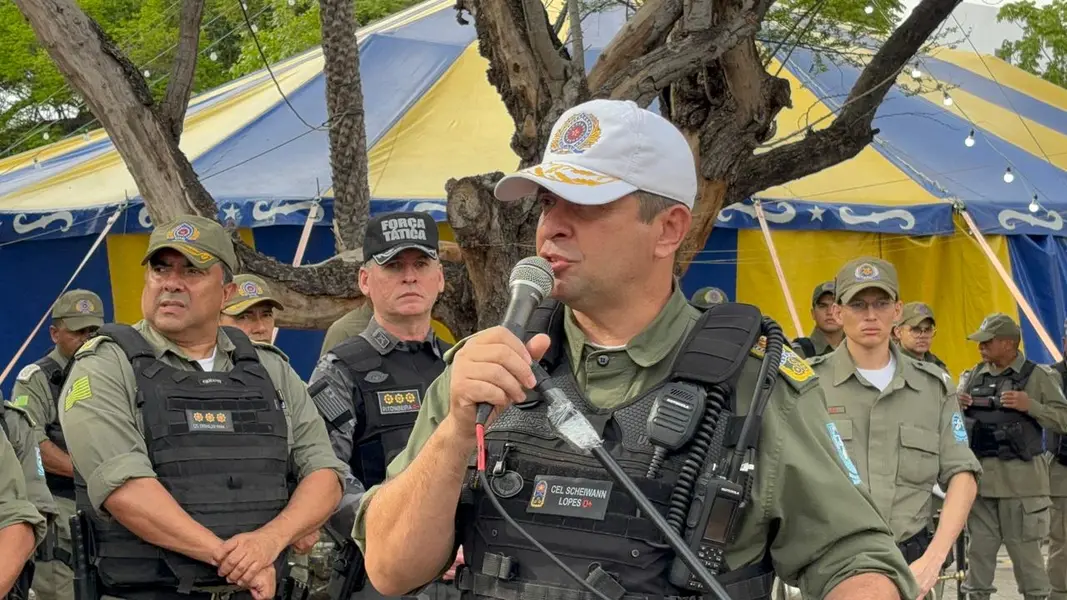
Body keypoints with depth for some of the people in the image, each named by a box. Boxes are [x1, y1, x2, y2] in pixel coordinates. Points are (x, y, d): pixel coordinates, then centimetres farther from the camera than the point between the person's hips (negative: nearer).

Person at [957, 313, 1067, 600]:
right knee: (979, 547, 8)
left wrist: (1030, 406, -16)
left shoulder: (1038, 376, 0)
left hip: (1020, 477, -4)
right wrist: (956, 406, -4)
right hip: (979, 476, 4)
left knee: (1024, 549, 0)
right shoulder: (973, 377, 12)